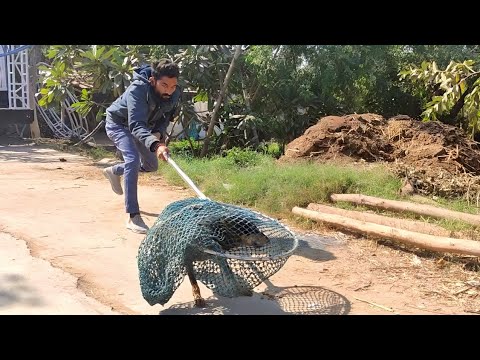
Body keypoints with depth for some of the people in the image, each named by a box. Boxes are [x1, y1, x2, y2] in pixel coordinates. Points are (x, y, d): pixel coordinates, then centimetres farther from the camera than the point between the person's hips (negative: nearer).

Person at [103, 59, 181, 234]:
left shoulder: (174, 94, -22)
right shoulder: (137, 90, -39)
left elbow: (166, 116, -3)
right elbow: (136, 126, -49)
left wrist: (159, 133, -24)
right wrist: (155, 145, -66)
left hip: (142, 126, 7)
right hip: (118, 123, -7)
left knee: (151, 165, 12)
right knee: (133, 160, -27)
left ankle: (114, 171, 41)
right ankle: (133, 217, -23)